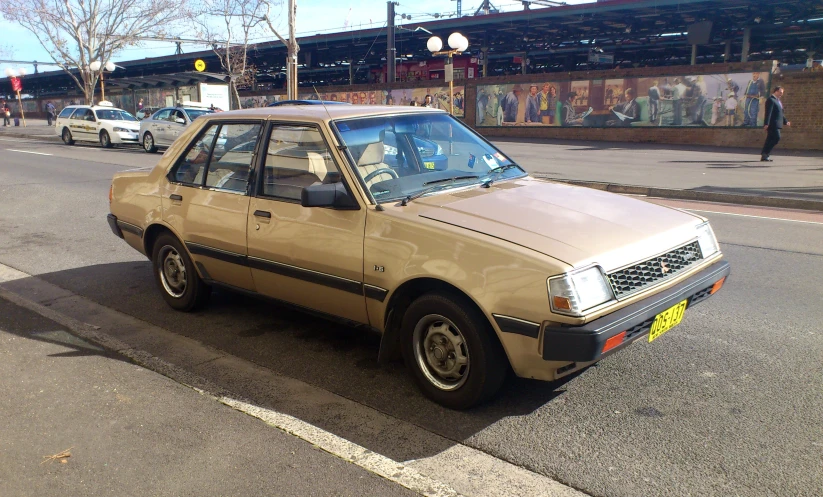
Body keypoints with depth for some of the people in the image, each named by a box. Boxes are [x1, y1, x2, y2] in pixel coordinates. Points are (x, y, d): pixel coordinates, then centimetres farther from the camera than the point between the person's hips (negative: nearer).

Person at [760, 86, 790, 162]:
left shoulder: (778, 101, 23)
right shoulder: (771, 100, -9)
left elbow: (781, 113, 29)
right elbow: (768, 113, -18)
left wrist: (785, 122, 21)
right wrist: (766, 123, -24)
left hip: (776, 124, 9)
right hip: (772, 124, -9)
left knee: (770, 140, 7)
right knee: (777, 137, -14)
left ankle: (764, 155, 9)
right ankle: (765, 154, -11)